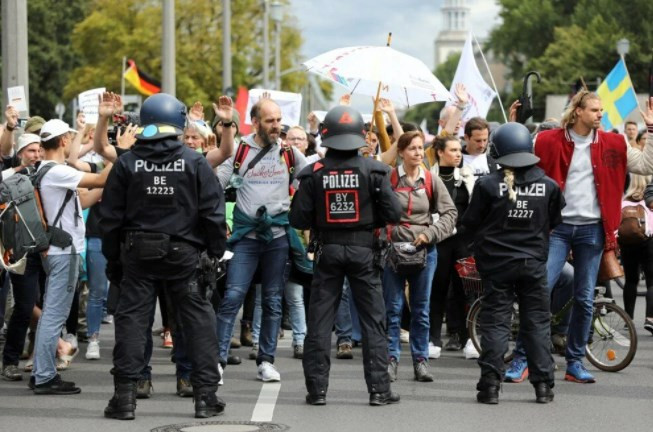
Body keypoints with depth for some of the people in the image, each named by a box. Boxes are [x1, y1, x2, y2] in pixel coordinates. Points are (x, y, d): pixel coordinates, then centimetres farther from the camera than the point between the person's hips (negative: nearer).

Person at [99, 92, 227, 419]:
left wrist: (112, 258, 12)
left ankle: (125, 396, 1)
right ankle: (206, 396, 6)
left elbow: (110, 216, 3)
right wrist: (216, 253, 6)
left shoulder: (127, 163, 0)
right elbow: (213, 212, -4)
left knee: (131, 319, 5)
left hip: (137, 254, 1)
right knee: (198, 321, 7)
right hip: (184, 256, -1)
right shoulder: (195, 162, -4)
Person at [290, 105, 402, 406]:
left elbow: (298, 219, -6)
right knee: (373, 320, 6)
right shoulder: (373, 170, -7)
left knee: (319, 320, 7)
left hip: (327, 250, 1)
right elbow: (393, 213, -8)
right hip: (363, 249, 0)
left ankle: (317, 388, 6)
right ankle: (379, 388, 5)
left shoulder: (314, 173, -5)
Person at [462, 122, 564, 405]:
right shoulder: (548, 185, -5)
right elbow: (555, 221, 7)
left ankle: (490, 384, -3)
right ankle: (543, 385, 8)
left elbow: (470, 222, -4)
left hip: (496, 263, -1)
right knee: (537, 322, 9)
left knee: (495, 321, 3)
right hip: (534, 263, 2)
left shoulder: (488, 185, -12)